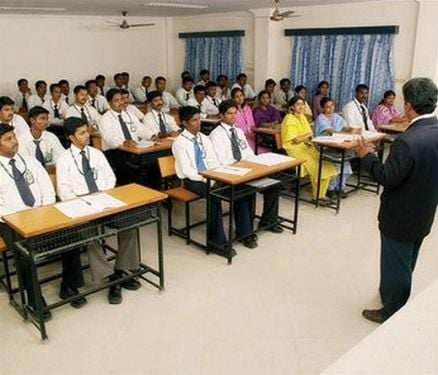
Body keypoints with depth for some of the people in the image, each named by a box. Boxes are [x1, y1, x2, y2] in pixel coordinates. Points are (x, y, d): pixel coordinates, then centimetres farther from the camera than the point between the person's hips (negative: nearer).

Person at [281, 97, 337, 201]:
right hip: (295, 150, -8)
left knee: (326, 164, -11)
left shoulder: (302, 117, 14)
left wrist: (306, 139, -9)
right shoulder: (289, 119, -10)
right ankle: (316, 196, -6)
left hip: (306, 147, 8)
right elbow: (296, 140, -17)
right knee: (316, 166, -23)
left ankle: (321, 194, -1)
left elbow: (309, 136, 14)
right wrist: (308, 135, -1)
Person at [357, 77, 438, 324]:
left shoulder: (408, 141, -31)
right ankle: (393, 293, 48)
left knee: (395, 264, 9)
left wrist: (368, 156, -12)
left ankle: (392, 313, 26)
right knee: (407, 261, 26)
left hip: (401, 217, -8)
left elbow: (387, 177, -26)